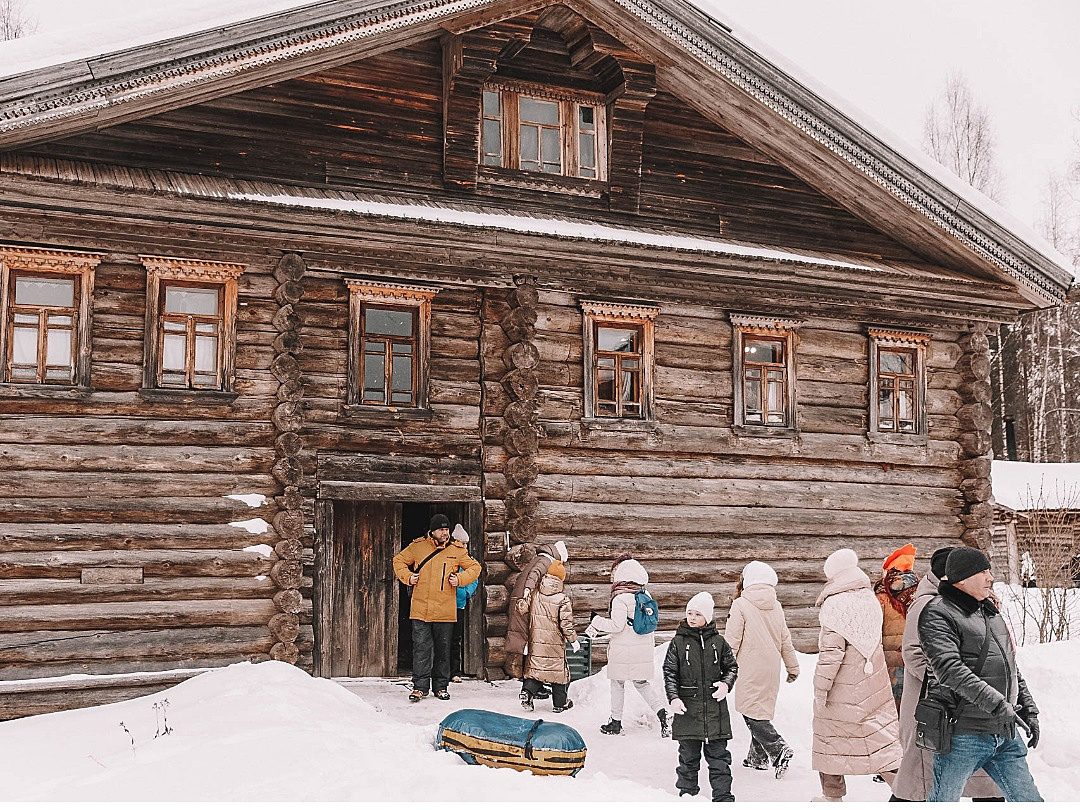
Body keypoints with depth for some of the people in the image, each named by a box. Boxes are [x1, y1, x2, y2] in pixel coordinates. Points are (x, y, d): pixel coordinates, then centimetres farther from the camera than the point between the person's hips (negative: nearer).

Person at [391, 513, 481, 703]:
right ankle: (420, 687, 4)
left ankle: (441, 686, 19)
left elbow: (475, 568, 12)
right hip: (421, 608, -1)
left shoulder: (457, 550, 4)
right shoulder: (417, 546, 2)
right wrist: (408, 577, -1)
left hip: (445, 610, 1)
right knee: (421, 648, -2)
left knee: (444, 650, 8)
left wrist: (460, 579, -4)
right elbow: (399, 560, 16)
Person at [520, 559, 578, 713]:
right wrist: (573, 640, -1)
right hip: (555, 641, -3)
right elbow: (566, 622, -12)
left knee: (535, 666, 12)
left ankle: (527, 691, -9)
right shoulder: (563, 598, -12)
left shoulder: (535, 593, 0)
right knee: (558, 668, 9)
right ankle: (559, 703, 17)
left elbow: (529, 614, 11)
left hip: (536, 639, 3)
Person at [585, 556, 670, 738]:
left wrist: (597, 623, -5)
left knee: (617, 683, 10)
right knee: (642, 682, 18)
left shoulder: (621, 598, -18)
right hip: (644, 648, 7)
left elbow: (617, 625, -19)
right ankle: (662, 711, 1)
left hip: (624, 650, -6)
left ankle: (616, 721, 18)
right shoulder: (645, 595, 5)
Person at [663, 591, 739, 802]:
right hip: (688, 707, -1)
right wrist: (673, 697, -10)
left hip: (715, 707, 1)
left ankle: (723, 795, 10)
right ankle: (687, 792, 20)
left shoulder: (718, 641, 4)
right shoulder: (678, 642, 0)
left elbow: (732, 666, 14)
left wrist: (726, 683, -5)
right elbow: (669, 672, 1)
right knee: (688, 755, 7)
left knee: (718, 754, 4)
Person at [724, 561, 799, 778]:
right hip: (771, 669, 7)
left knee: (751, 712, -4)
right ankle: (758, 757, 20)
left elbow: (732, 642, -10)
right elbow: (785, 640, 16)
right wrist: (793, 667, 27)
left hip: (750, 670, -7)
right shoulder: (776, 606, 9)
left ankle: (779, 750, -18)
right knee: (762, 710, 16)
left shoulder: (740, 605, -10)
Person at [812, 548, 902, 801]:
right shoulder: (871, 599, 4)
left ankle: (833, 796, 22)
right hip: (874, 686, 6)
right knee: (883, 736, 7)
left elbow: (831, 652, -19)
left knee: (830, 740, 11)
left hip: (842, 691, -6)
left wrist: (820, 689, -14)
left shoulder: (834, 604, -17)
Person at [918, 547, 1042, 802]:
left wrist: (1028, 710, 18)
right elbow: (949, 668, -23)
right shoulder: (938, 613, -10)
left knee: (1029, 800, 10)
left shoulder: (990, 611, 18)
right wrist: (996, 703, -28)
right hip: (963, 732, -8)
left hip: (1006, 734, 8)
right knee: (943, 801, 2)